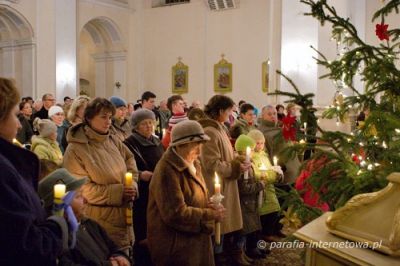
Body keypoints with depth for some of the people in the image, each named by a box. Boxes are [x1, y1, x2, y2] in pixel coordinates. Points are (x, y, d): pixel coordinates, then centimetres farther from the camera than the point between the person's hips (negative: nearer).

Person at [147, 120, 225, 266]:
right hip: (176, 244, -9)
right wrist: (210, 214, -18)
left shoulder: (192, 165, 10)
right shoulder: (167, 171, -22)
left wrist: (209, 206, 0)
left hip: (196, 238, 9)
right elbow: (176, 213, -26)